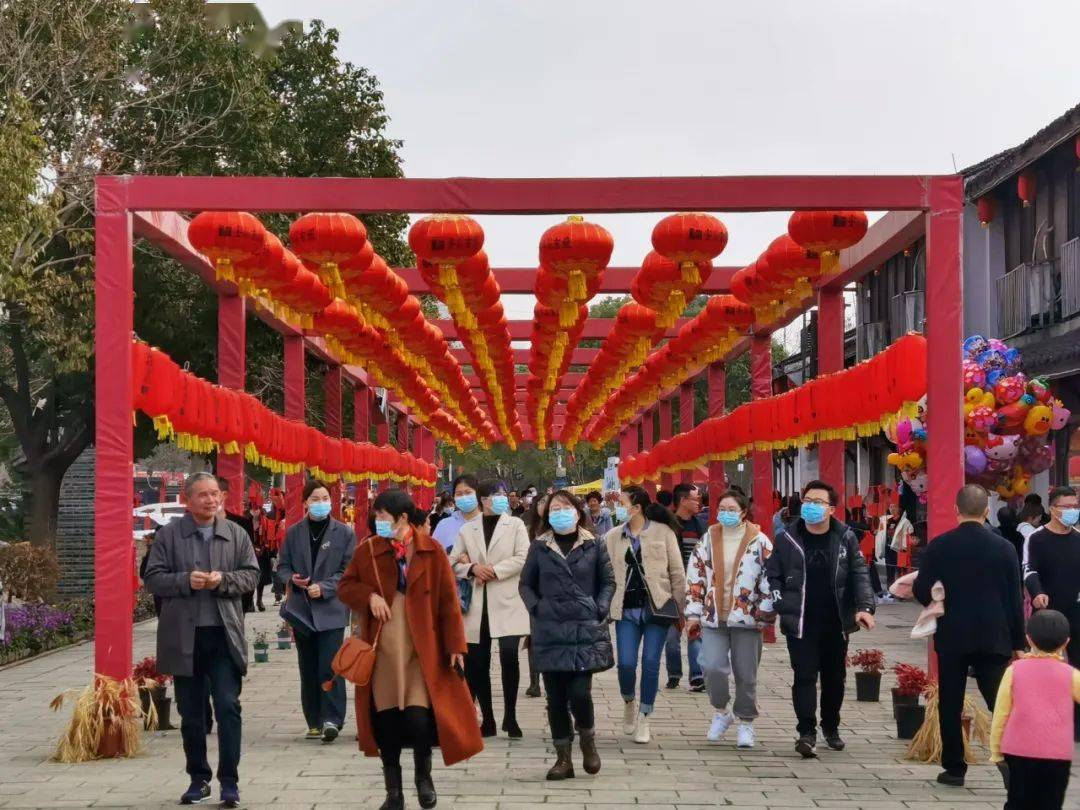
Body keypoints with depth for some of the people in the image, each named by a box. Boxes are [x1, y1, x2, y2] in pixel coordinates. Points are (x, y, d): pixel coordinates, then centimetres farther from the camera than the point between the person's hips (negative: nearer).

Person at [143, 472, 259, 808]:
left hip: (224, 635, 0)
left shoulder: (236, 534, 6)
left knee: (228, 707, -5)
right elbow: (153, 578, 0)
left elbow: (251, 575, 5)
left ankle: (229, 782, 1)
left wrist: (223, 580, -14)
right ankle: (198, 779, 22)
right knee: (190, 713, 10)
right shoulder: (169, 534, 2)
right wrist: (186, 581, -17)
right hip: (183, 636, 0)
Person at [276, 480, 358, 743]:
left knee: (330, 666, -11)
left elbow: (348, 571, -3)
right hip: (302, 609, 3)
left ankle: (332, 719, -7)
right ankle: (315, 722, 16)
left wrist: (324, 587, -16)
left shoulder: (344, 533, 0)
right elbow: (282, 566, 12)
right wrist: (292, 579, -10)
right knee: (308, 670, 8)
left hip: (331, 609, -3)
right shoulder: (293, 532, 8)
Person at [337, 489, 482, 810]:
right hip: (383, 650, 2)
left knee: (418, 718, -10)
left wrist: (455, 646, -4)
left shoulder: (431, 551, -3)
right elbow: (345, 586, 10)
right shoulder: (368, 550, 2)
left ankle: (423, 777, 18)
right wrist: (369, 596, -10)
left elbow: (448, 601, -2)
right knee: (387, 720, 2)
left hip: (421, 650, -2)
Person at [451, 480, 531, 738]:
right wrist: (472, 569, -9)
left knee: (509, 656, -15)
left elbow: (523, 558, -5)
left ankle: (510, 717, -1)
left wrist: (494, 570, -12)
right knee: (477, 664, 3)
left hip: (507, 602, -2)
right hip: (477, 604, 3)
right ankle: (487, 721, 15)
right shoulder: (467, 529, 12)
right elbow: (453, 562, 11)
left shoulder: (515, 524, 7)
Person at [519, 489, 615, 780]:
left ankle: (588, 740, 17)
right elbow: (526, 584, 12)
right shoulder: (539, 547, 6)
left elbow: (608, 581, 9)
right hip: (550, 633, 2)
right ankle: (563, 758, 14)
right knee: (555, 697, 4)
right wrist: (536, 608, -3)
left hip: (585, 631, -2)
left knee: (579, 693, -11)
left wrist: (599, 610, -5)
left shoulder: (593, 545, 3)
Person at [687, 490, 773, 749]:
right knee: (712, 667, -13)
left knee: (746, 675, 5)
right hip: (713, 618, 2)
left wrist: (766, 611, -6)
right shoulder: (708, 540, 7)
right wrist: (693, 613, 5)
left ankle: (746, 723, 23)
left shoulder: (759, 542, -1)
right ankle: (721, 712, 12)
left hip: (746, 618, -2)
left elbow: (770, 577, -1)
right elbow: (695, 577, 9)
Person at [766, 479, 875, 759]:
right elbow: (772, 575, 6)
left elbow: (859, 575, 2)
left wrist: (864, 607, -11)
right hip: (800, 623, -2)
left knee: (835, 677, 13)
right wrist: (780, 606, -5)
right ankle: (806, 732, -5)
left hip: (836, 623, 2)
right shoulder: (787, 539, -1)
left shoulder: (845, 538, 1)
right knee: (805, 676, -7)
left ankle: (831, 727, 31)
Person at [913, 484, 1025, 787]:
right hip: (993, 637, 1)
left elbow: (921, 591, -6)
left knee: (950, 705, 7)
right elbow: (1014, 600, 0)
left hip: (952, 637, -1)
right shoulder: (1004, 548, -2)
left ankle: (954, 768, 10)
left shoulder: (939, 546, -5)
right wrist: (1018, 644, 7)